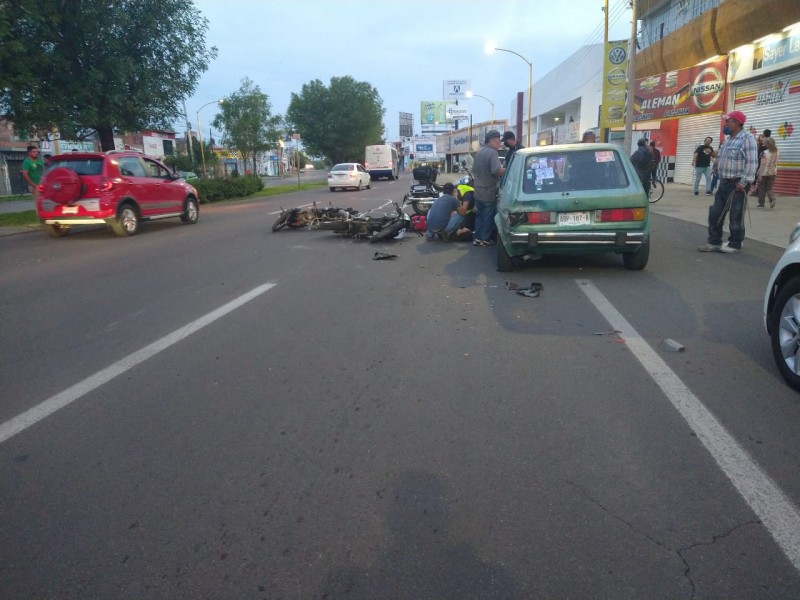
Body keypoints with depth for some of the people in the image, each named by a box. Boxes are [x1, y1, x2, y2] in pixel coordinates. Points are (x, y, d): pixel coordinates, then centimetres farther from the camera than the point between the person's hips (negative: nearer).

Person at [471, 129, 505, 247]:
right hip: (489, 192, -8)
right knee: (488, 217, 1)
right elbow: (497, 170, -29)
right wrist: (506, 170, -13)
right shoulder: (492, 152, -17)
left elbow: (474, 170, 20)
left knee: (479, 215, 15)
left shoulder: (479, 152, 11)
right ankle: (485, 239, 6)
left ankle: (477, 238, 17)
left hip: (478, 191, 8)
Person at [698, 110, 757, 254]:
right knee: (715, 213, 8)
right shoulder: (729, 139, 16)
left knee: (736, 216, -1)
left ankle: (735, 244, 9)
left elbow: (752, 162, -17)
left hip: (737, 184, -9)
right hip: (724, 183, 9)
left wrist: (743, 182, -21)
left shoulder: (747, 138, -11)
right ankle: (714, 242, 15)